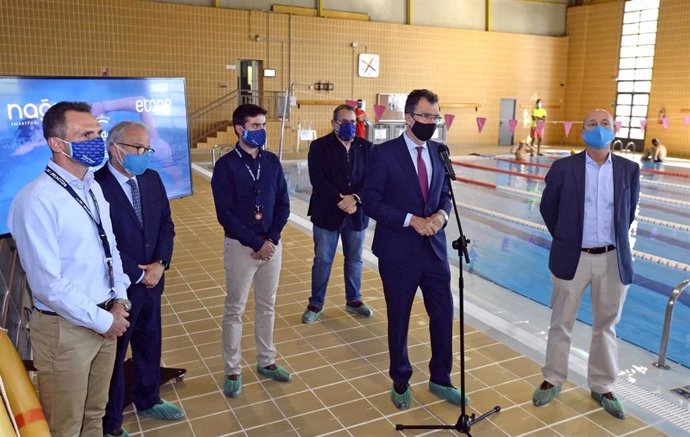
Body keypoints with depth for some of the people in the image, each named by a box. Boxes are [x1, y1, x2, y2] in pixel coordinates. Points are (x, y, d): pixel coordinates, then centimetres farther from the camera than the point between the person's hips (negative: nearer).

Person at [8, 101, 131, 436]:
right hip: (65, 328, -6)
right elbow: (48, 284, -22)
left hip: (106, 319, 7)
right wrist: (103, 320, -14)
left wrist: (118, 302, 1)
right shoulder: (36, 201, -20)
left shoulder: (93, 188, 5)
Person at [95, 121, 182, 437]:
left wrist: (160, 263, -9)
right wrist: (138, 275, -14)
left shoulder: (152, 179, 2)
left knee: (150, 345, 22)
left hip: (152, 280, 7)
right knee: (114, 354, 12)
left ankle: (148, 401, 45)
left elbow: (166, 224, 6)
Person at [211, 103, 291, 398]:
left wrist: (271, 240, -8)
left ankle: (266, 361, 30)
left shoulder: (272, 162, 4)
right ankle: (233, 371, 19)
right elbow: (225, 214, -13)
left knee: (267, 306, 14)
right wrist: (255, 243, -14)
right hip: (241, 246, -4)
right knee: (235, 309, 6)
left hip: (272, 244, 4)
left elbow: (283, 204, 4)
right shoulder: (226, 165, -9)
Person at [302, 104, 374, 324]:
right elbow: (317, 180, -14)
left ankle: (354, 300, 32)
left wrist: (354, 198, -18)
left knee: (354, 260, 14)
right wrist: (340, 199, -20)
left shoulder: (366, 147, 3)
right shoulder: (319, 146, -5)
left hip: (356, 213, 3)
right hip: (327, 213, -3)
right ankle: (316, 304, 21)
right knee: (322, 261, 6)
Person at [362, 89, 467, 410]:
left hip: (434, 248, 5)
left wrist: (441, 214, -9)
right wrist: (412, 220, -19)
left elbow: (445, 193, 13)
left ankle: (440, 380, 33)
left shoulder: (439, 151, 5)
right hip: (398, 252, -4)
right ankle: (400, 383, 33)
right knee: (399, 321, 12)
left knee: (443, 315, 11)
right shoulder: (384, 153, -11)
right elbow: (371, 202, -12)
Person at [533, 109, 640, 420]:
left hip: (613, 259, 2)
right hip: (572, 257, -2)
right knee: (561, 323, 10)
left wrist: (615, 240, 13)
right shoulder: (563, 168, -6)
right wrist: (563, 237, 8)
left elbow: (629, 211, 14)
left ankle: (601, 386, 30)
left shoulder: (629, 169, 1)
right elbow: (548, 208, 6)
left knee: (606, 325, 14)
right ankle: (553, 380, 27)